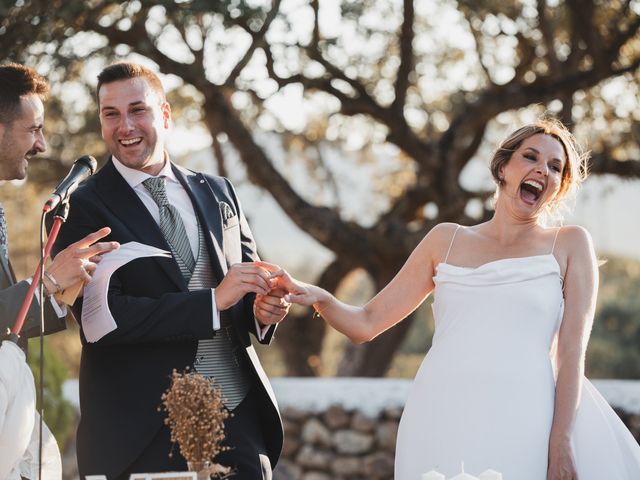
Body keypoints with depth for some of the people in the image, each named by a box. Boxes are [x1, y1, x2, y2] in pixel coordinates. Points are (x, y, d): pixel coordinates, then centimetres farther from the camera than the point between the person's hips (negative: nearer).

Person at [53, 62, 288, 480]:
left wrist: (262, 308, -4)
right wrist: (215, 300, -19)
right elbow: (101, 315, -15)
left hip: (238, 415, 4)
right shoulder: (83, 208, -4)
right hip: (146, 429, -4)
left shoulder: (217, 192, 13)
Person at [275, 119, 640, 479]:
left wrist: (561, 445, -13)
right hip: (444, 424, 2)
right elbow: (366, 323, 17)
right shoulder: (447, 240, 16)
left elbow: (572, 353, -1)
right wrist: (318, 298, -3)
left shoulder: (570, 244, 9)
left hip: (525, 421, -2)